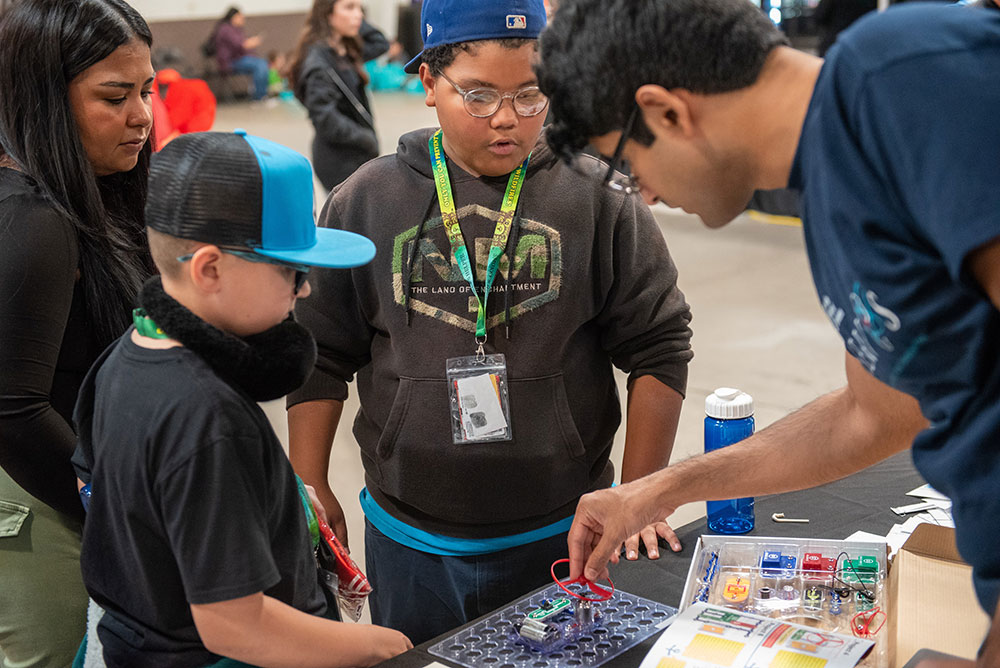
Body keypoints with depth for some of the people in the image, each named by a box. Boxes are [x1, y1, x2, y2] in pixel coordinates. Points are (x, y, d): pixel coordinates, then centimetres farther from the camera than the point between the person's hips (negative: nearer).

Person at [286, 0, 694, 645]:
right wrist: (311, 489, 4)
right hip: (410, 544, 2)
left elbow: (658, 346, -1)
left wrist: (639, 496, -3)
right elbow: (320, 356, 5)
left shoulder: (598, 199, -6)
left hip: (565, 538, -1)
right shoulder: (366, 202, -1)